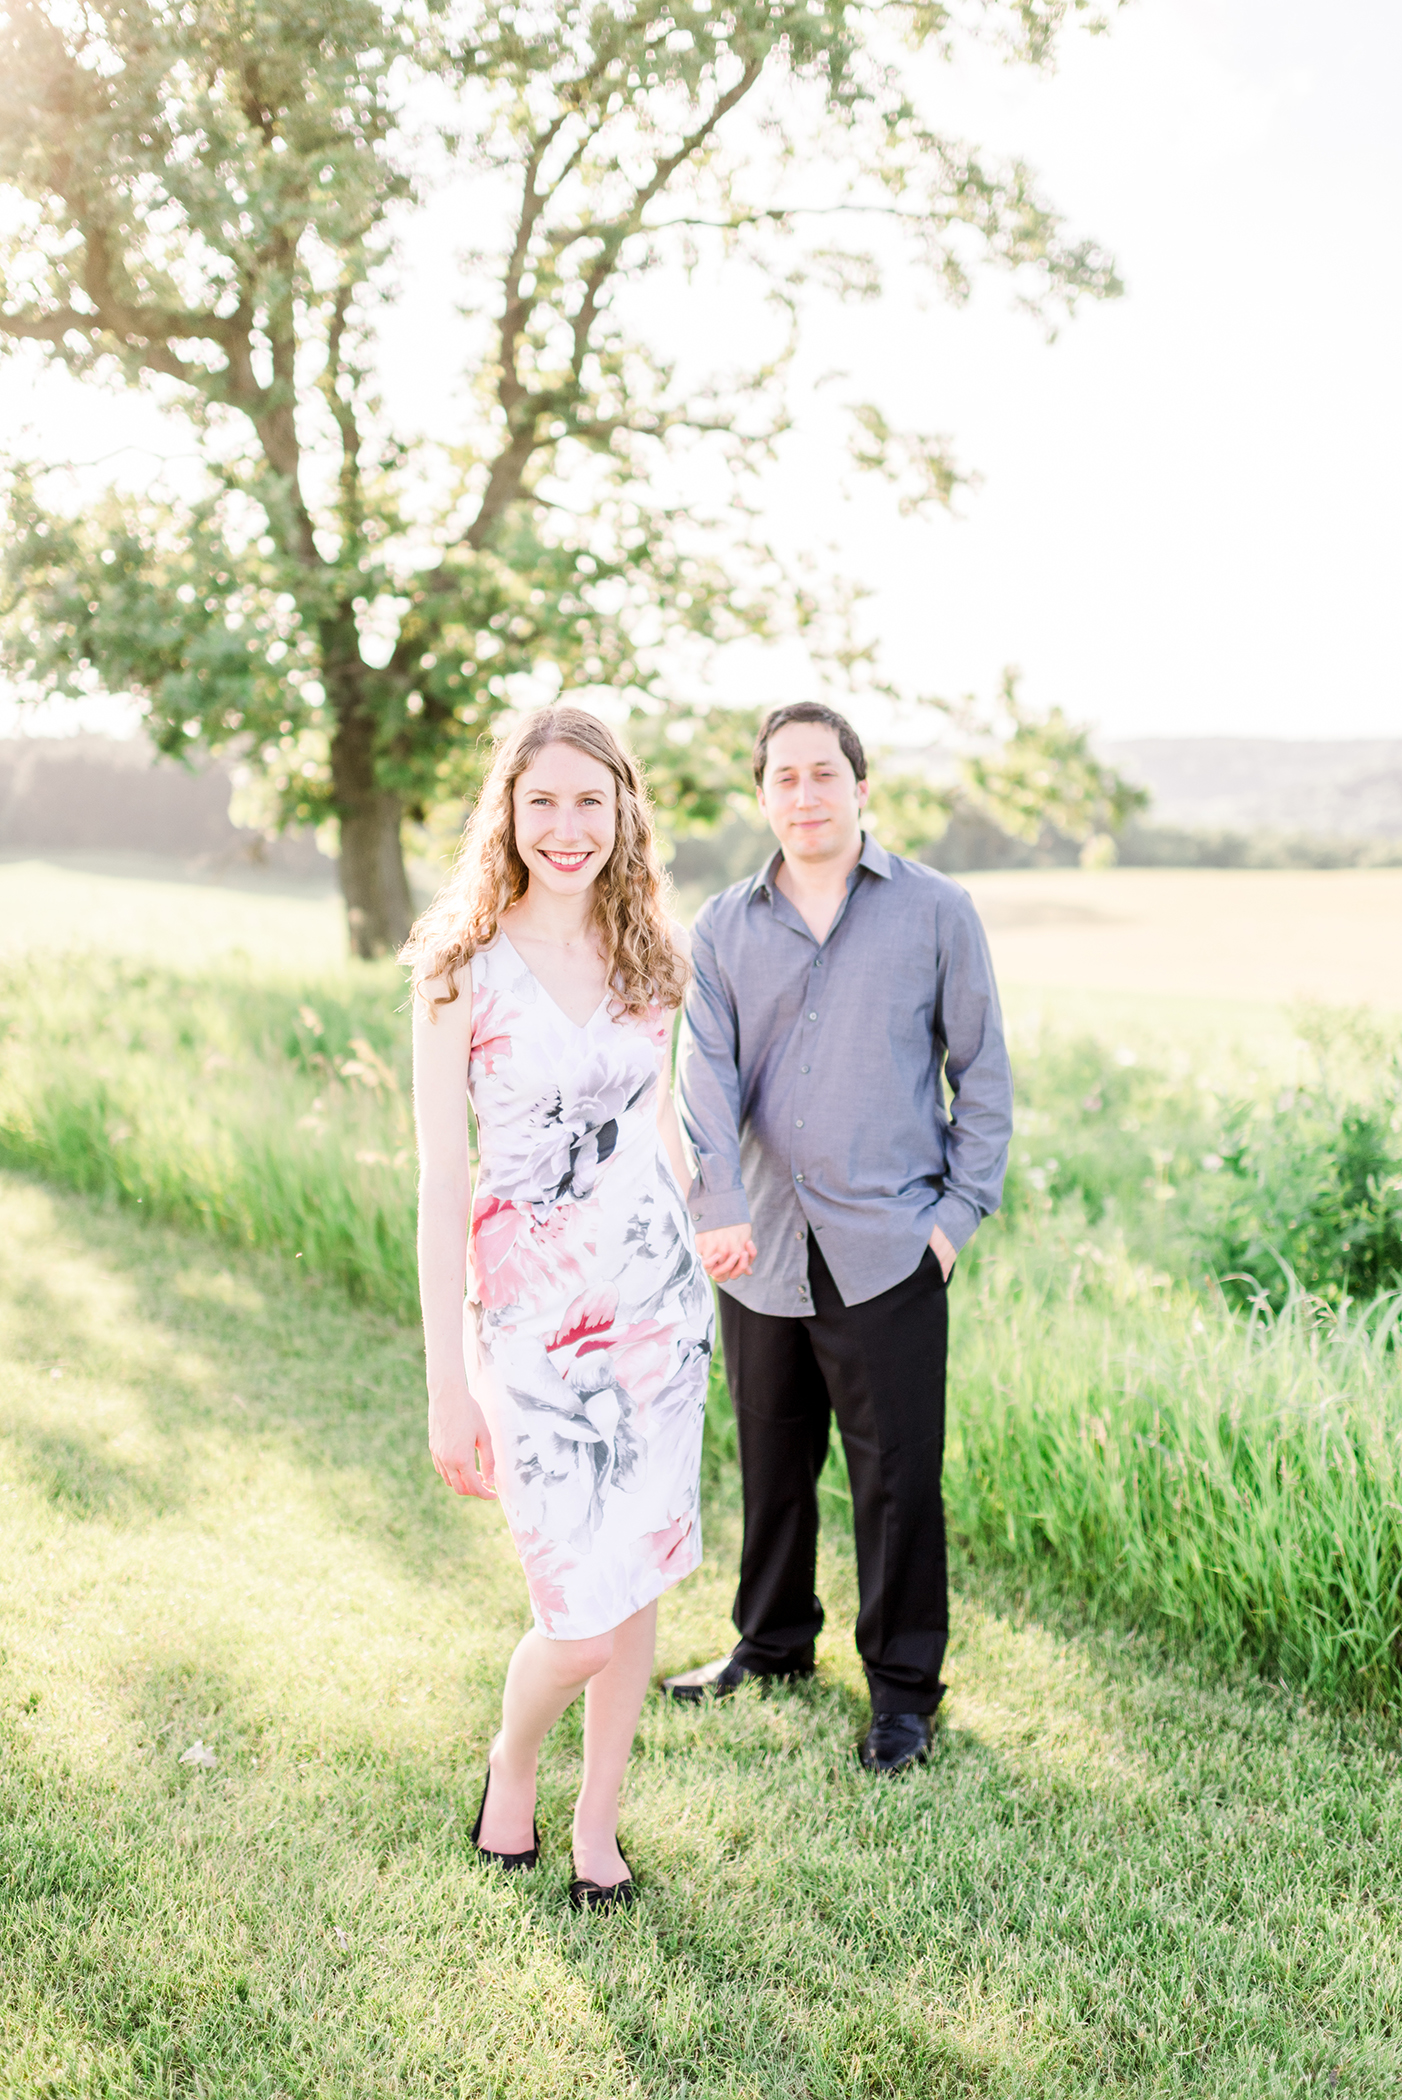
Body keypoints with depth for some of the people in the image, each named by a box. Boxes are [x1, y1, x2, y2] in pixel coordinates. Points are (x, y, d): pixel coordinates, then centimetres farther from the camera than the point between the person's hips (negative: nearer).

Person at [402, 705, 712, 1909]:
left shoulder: (647, 957, 4)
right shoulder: (463, 967, -10)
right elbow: (441, 1178, -10)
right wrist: (448, 1385, -11)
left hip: (657, 1296, 4)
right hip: (529, 1307, -4)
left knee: (640, 1581, 11)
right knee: (582, 1616, -3)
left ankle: (598, 1827, 31)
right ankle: (512, 1764, 30)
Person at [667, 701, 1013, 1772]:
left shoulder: (935, 911, 0)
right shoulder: (723, 928, 6)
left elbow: (983, 1073, 3)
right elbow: (706, 1070, -4)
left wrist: (960, 1211, -4)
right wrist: (720, 1206, -19)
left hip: (888, 1250, -3)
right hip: (760, 1248, 3)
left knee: (898, 1474, 4)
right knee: (771, 1462, 17)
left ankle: (903, 1685, 22)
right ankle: (773, 1643, 38)